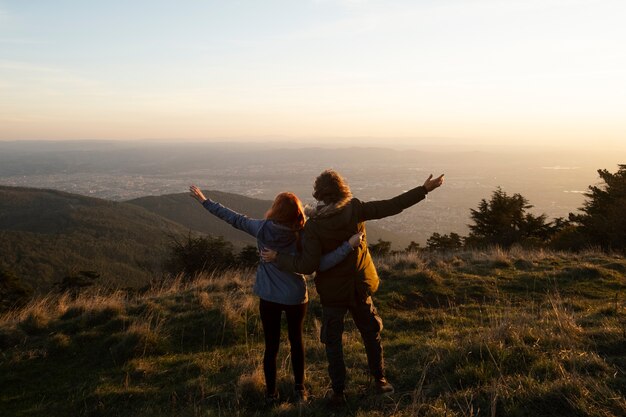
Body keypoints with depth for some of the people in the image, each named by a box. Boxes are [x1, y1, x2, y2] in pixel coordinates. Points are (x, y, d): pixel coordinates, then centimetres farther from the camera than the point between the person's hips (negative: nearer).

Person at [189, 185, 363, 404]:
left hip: (268, 297, 1)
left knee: (271, 345, 15)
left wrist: (205, 201, 8)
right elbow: (321, 264, -25)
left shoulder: (261, 228, -12)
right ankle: (299, 388, 31)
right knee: (296, 341, 22)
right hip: (295, 297, -1)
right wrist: (349, 245, -26)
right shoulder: (301, 237, -17)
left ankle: (271, 392, 27)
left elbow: (233, 218, -3)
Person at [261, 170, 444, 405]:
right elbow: (392, 206, -13)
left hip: (332, 291, -2)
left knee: (333, 342, 13)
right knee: (371, 334, 22)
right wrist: (424, 189, -6)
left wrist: (277, 257, -11)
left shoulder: (313, 225, -19)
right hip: (360, 287, 3)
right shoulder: (354, 209, -13)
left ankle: (338, 392, 19)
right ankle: (380, 380, 34)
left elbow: (307, 265, -23)